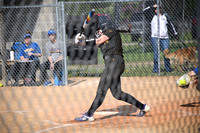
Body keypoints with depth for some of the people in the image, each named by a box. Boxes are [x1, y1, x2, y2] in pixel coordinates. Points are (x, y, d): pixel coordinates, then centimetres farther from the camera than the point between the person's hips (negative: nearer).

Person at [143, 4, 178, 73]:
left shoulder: (165, 16, 18)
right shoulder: (152, 16, 12)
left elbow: (170, 25, 25)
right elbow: (145, 11, 5)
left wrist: (175, 33, 26)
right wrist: (152, 7, 4)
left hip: (165, 38, 2)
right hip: (155, 37, -2)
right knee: (156, 54, -4)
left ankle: (168, 68, 6)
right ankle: (155, 68, 0)